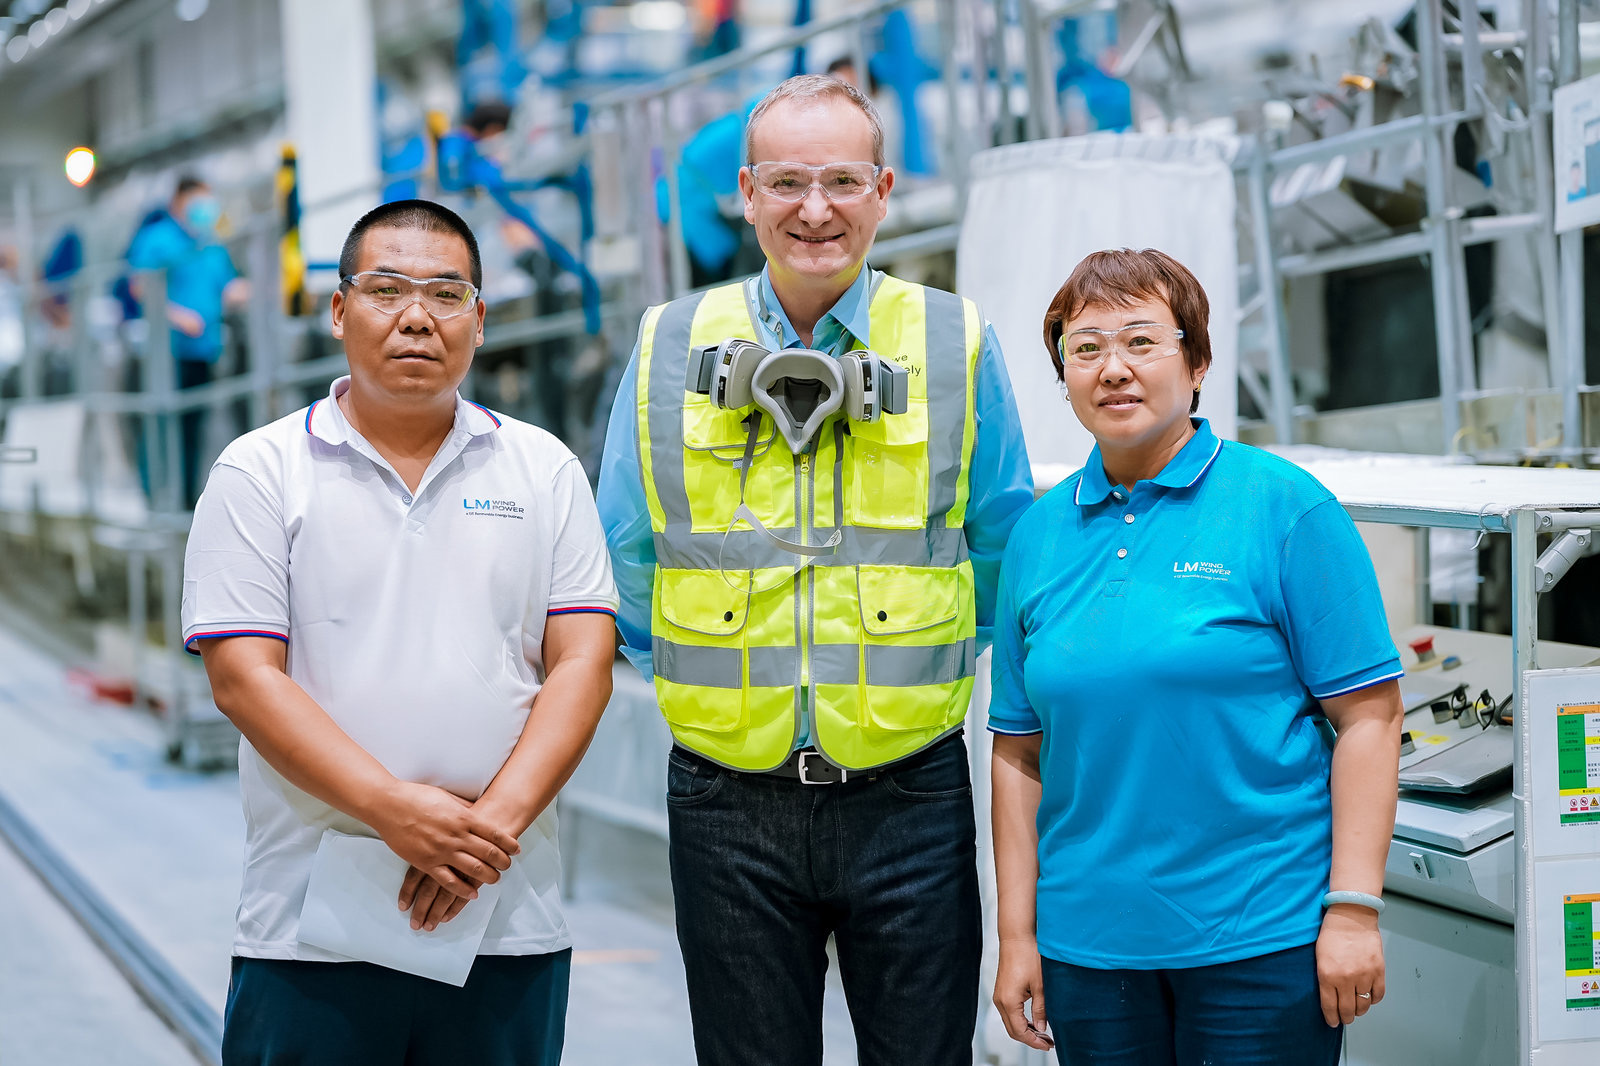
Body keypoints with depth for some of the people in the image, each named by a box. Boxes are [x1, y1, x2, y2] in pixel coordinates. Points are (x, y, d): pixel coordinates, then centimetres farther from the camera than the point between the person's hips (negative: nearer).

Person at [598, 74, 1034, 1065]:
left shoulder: (958, 343, 2)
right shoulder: (668, 348, 5)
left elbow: (1004, 555, 8)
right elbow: (625, 564, 10)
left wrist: (928, 665, 2)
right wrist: (701, 672, 3)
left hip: (909, 792, -1)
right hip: (728, 804, 1)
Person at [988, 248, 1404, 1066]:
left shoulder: (1284, 506, -4)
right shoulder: (1039, 535, 8)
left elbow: (1368, 716, -7)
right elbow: (1020, 751, 11)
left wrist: (1353, 909, -13)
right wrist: (1017, 935, 7)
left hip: (1263, 935, -4)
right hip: (1088, 934, 4)